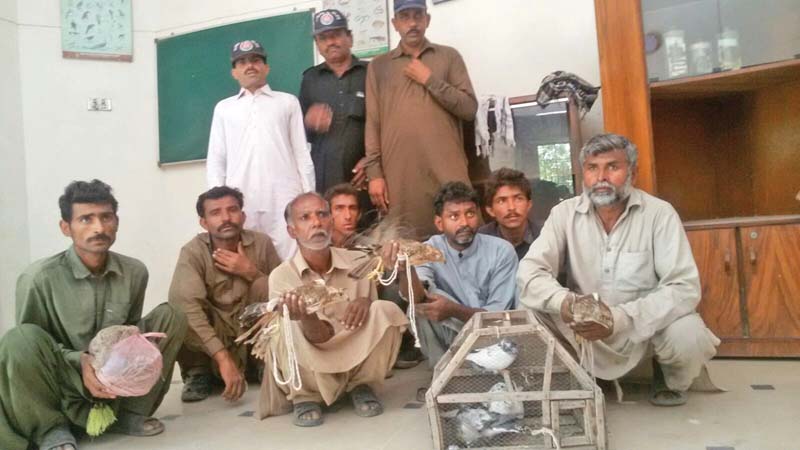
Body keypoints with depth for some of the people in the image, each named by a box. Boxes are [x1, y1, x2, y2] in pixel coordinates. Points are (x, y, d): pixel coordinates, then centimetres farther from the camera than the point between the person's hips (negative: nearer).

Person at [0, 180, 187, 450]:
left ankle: (128, 414, -6)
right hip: (63, 379, -3)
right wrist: (79, 360, -26)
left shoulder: (135, 272, -7)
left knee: (171, 316, -11)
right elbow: (31, 347, -9)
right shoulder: (39, 278, -18)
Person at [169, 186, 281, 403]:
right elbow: (186, 305, -31)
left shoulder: (261, 243, -8)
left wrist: (251, 273, -24)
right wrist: (223, 358, -39)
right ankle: (198, 372, -1)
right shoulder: (193, 252, -16)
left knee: (263, 284, -25)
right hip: (210, 337, -1)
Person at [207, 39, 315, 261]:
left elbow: (301, 152, 10)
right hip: (239, 200, 2)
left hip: (283, 197, -1)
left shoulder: (288, 102, 15)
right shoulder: (224, 108, 20)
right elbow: (216, 159, 16)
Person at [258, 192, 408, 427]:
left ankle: (361, 386, -1)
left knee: (385, 310, -24)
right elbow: (319, 337, -21)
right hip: (312, 371, -2)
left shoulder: (359, 262, -7)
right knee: (285, 329, -31)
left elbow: (377, 320, 2)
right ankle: (305, 397, -5)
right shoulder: (281, 276, -13)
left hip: (357, 361, 2)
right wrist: (306, 318, -46)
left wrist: (365, 301, -23)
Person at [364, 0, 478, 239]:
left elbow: (469, 109, 3)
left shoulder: (449, 56, 12)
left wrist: (430, 80, -4)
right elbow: (373, 123, 8)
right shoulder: (379, 65, 13)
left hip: (447, 171, 0)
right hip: (400, 174, 1)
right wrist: (374, 172, 0)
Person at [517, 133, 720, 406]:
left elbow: (684, 287, -21)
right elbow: (528, 273, -14)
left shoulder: (659, 213, -13)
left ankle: (670, 380, 7)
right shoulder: (564, 214, -7)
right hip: (585, 329, 2)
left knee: (688, 334, -32)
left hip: (648, 325, -1)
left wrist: (620, 318, -35)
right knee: (529, 314, -23)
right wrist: (563, 302, -36)